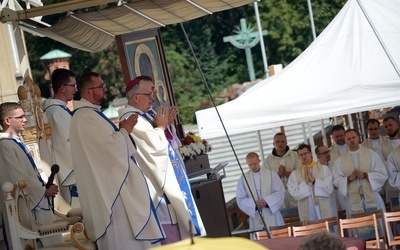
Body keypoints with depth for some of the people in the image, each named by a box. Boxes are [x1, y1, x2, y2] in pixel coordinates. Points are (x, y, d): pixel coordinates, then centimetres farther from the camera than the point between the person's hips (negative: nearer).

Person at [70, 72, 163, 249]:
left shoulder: (91, 113, 16)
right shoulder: (85, 117, -18)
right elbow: (110, 145, -25)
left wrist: (121, 132, 5)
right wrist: (125, 131, -7)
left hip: (111, 182, 11)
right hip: (107, 186, -11)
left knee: (120, 234, 14)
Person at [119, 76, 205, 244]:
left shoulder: (140, 116, 14)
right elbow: (156, 145, -25)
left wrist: (163, 125, 7)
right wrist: (161, 126, -8)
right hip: (159, 188, -11)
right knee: (170, 236, -8)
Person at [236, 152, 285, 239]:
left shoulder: (271, 174, 2)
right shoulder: (243, 179, 4)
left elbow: (280, 192, -1)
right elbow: (240, 200, 1)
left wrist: (267, 201, -16)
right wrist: (254, 203, -16)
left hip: (272, 216, 0)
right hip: (256, 219, 0)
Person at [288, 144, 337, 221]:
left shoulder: (324, 169, 2)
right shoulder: (294, 174, 7)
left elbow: (329, 189, -7)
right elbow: (295, 193, -3)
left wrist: (313, 180, -10)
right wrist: (305, 182, -11)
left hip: (325, 211, -1)